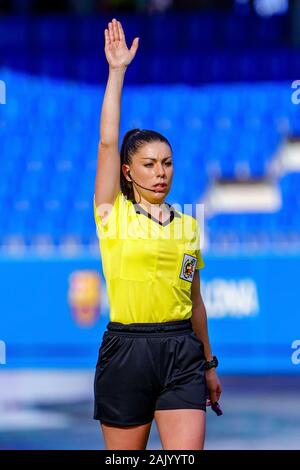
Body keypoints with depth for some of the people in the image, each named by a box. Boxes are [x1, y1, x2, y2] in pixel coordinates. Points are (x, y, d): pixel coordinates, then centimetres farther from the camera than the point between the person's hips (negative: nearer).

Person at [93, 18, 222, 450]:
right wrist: (117, 71, -7)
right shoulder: (112, 215, 1)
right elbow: (107, 141, -7)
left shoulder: (189, 225, 11)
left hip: (181, 352, 2)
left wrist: (209, 364, 19)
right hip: (126, 350, -2)